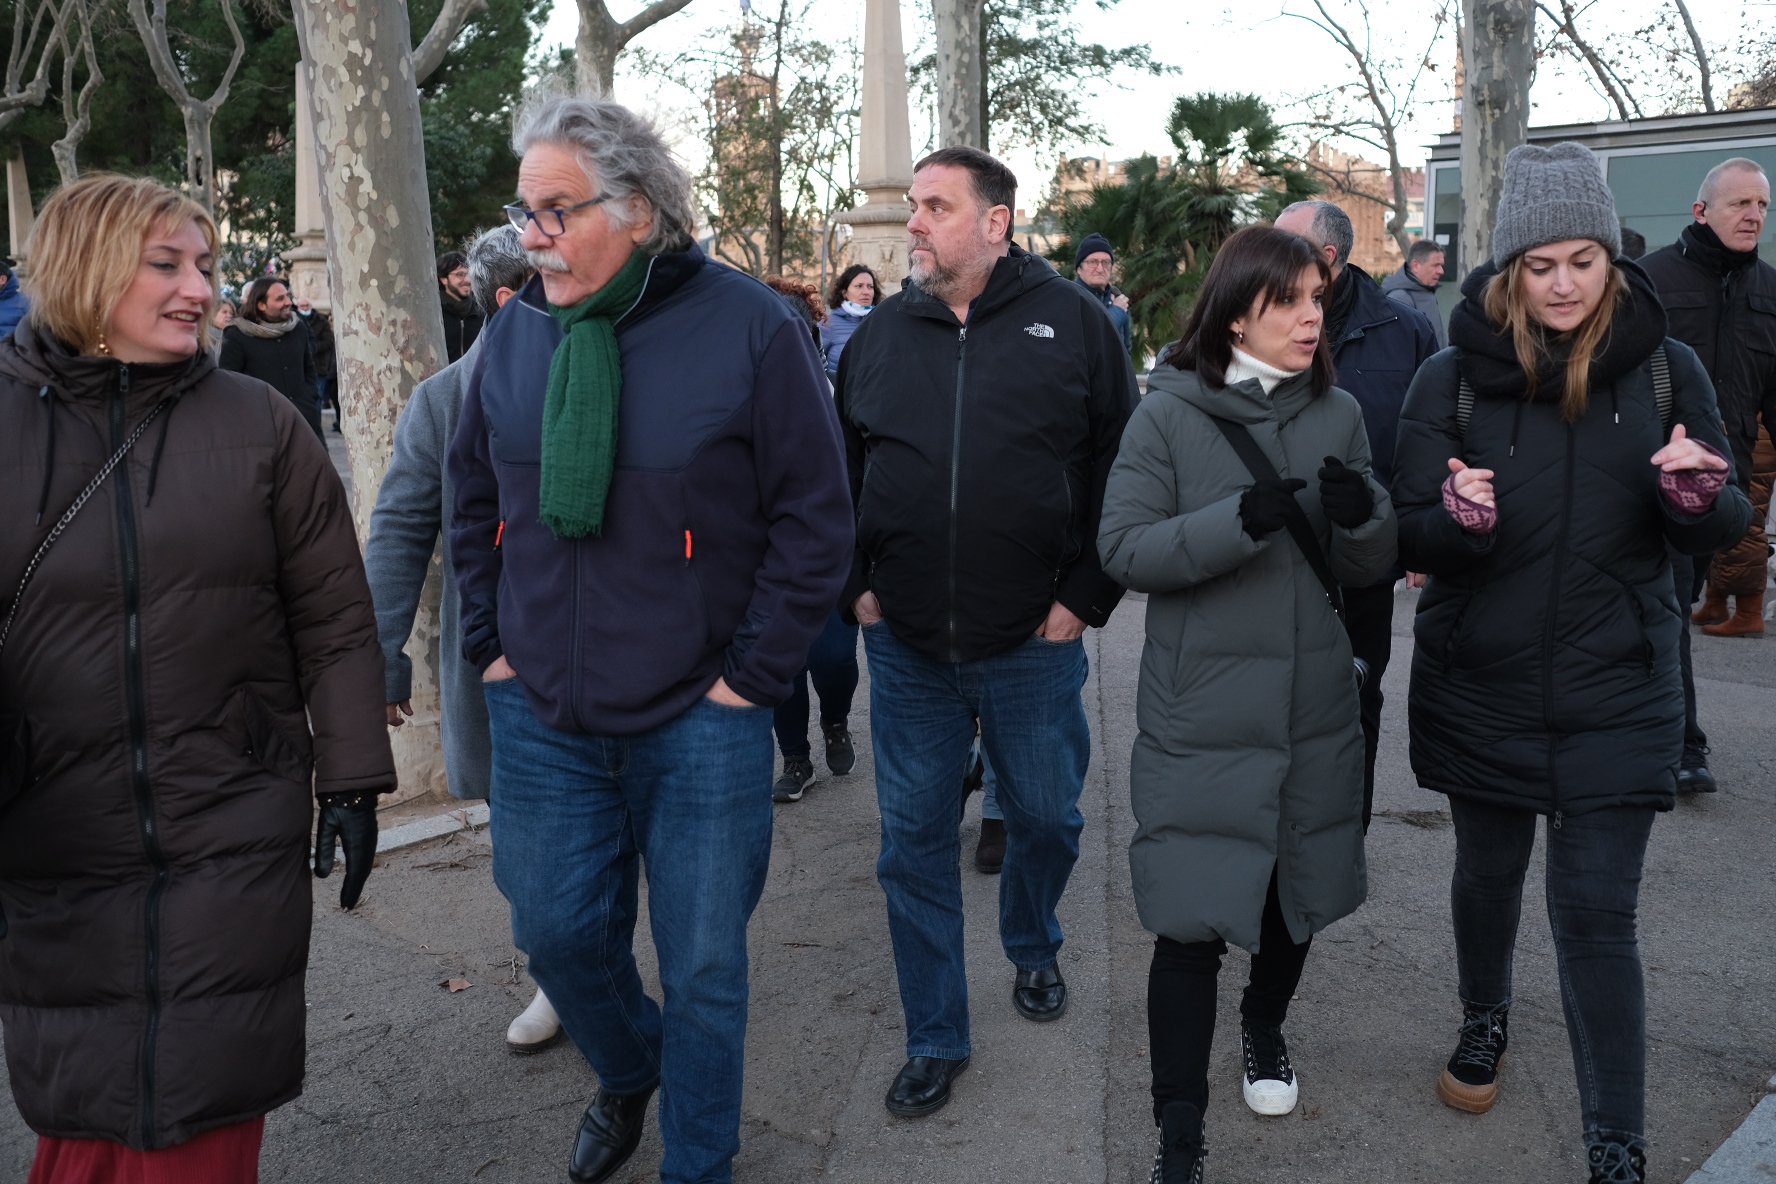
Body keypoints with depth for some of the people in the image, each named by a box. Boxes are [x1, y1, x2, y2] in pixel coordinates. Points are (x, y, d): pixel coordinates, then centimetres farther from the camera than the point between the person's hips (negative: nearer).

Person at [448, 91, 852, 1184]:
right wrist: (492, 644, 8)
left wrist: (754, 674, -10)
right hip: (541, 720, 4)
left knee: (703, 966, 9)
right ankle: (628, 1074, 48)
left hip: (699, 724, -4)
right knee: (558, 931, 15)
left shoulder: (750, 327, -11)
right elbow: (475, 500, 16)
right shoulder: (517, 334, 3)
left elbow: (817, 518, -9)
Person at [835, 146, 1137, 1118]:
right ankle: (936, 1039, 23)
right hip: (906, 647, 2)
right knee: (914, 845, 7)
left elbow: (1121, 470, -2)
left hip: (1034, 645, -1)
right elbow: (837, 473, 13)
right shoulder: (880, 334, 5)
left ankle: (1033, 950, 46)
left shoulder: (1072, 323, -3)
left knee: (1046, 818, 15)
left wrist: (1084, 597, -6)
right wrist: (854, 585, 4)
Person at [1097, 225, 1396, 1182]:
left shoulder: (1338, 415, 3)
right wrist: (1240, 521, -27)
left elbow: (1369, 568, 6)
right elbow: (1123, 549, -13)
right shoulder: (1169, 414, -8)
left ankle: (1264, 1028, 50)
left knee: (1296, 894, 20)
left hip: (1313, 712, 4)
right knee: (1192, 924, -3)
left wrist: (1362, 518, -18)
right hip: (1200, 717, -4)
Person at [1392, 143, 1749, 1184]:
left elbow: (1721, 528, 1)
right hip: (1480, 688, 1)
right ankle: (1486, 1022, 46)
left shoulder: (1667, 368, -3)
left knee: (1596, 915, -1)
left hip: (1617, 696, -1)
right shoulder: (1453, 377, -5)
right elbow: (1414, 537, -6)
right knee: (1488, 871, 19)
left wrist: (1699, 492, -22)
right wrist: (1457, 516, -28)